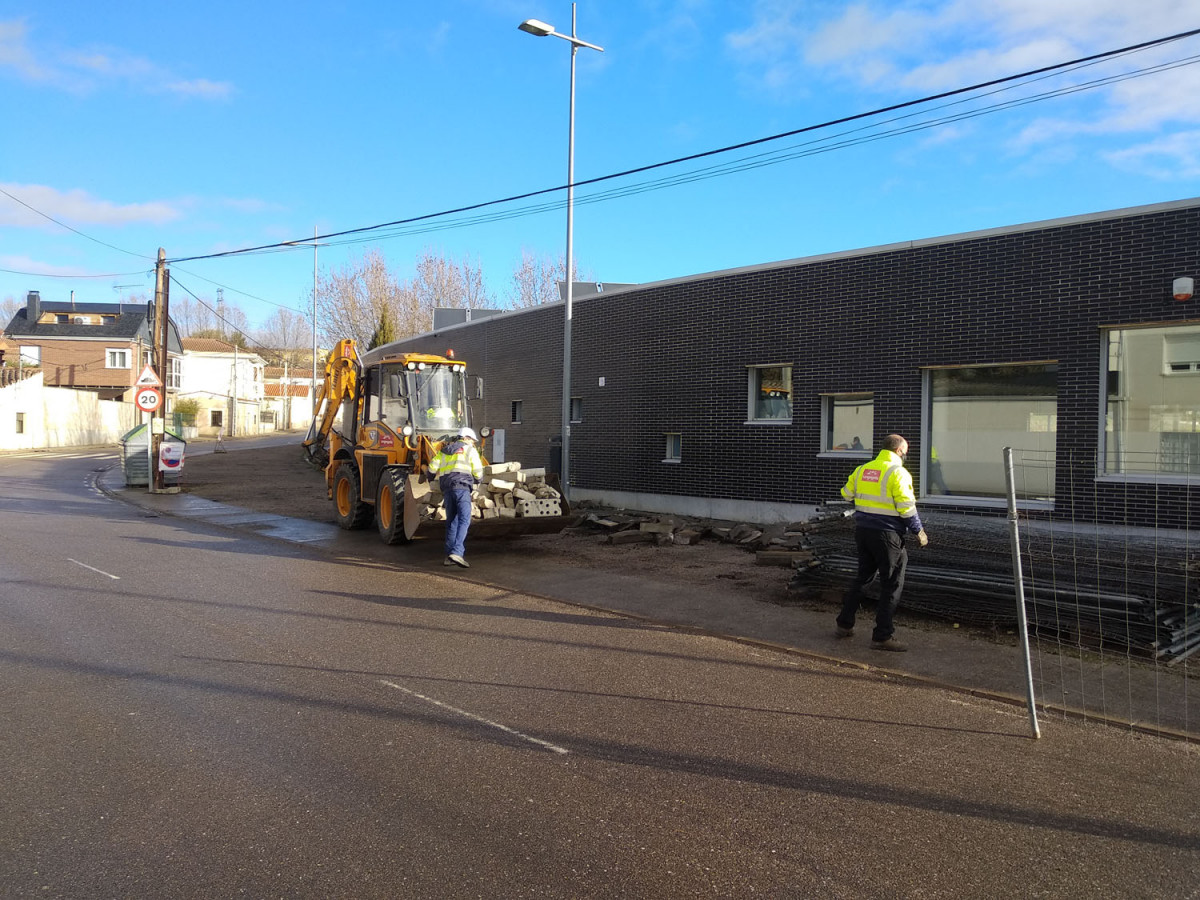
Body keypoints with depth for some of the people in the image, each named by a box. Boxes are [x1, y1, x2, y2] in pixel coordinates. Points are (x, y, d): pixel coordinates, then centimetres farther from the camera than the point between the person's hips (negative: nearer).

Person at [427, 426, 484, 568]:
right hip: (462, 486, -6)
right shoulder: (469, 450, 9)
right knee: (464, 520, -12)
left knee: (452, 522, 12)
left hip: (446, 488, 6)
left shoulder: (444, 451, 23)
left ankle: (449, 556, 11)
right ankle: (457, 552, -28)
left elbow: (433, 467, 17)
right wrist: (477, 480, 26)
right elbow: (478, 471, 4)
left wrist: (431, 478, 36)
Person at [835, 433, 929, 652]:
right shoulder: (898, 473, -13)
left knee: (862, 577, 21)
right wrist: (919, 532, -5)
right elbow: (907, 508, -16)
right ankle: (882, 636, 3)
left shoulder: (862, 469, 7)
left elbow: (847, 493, 17)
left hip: (863, 531, 7)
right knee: (891, 585, 2)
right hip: (887, 534, -7)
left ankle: (845, 624, 26)